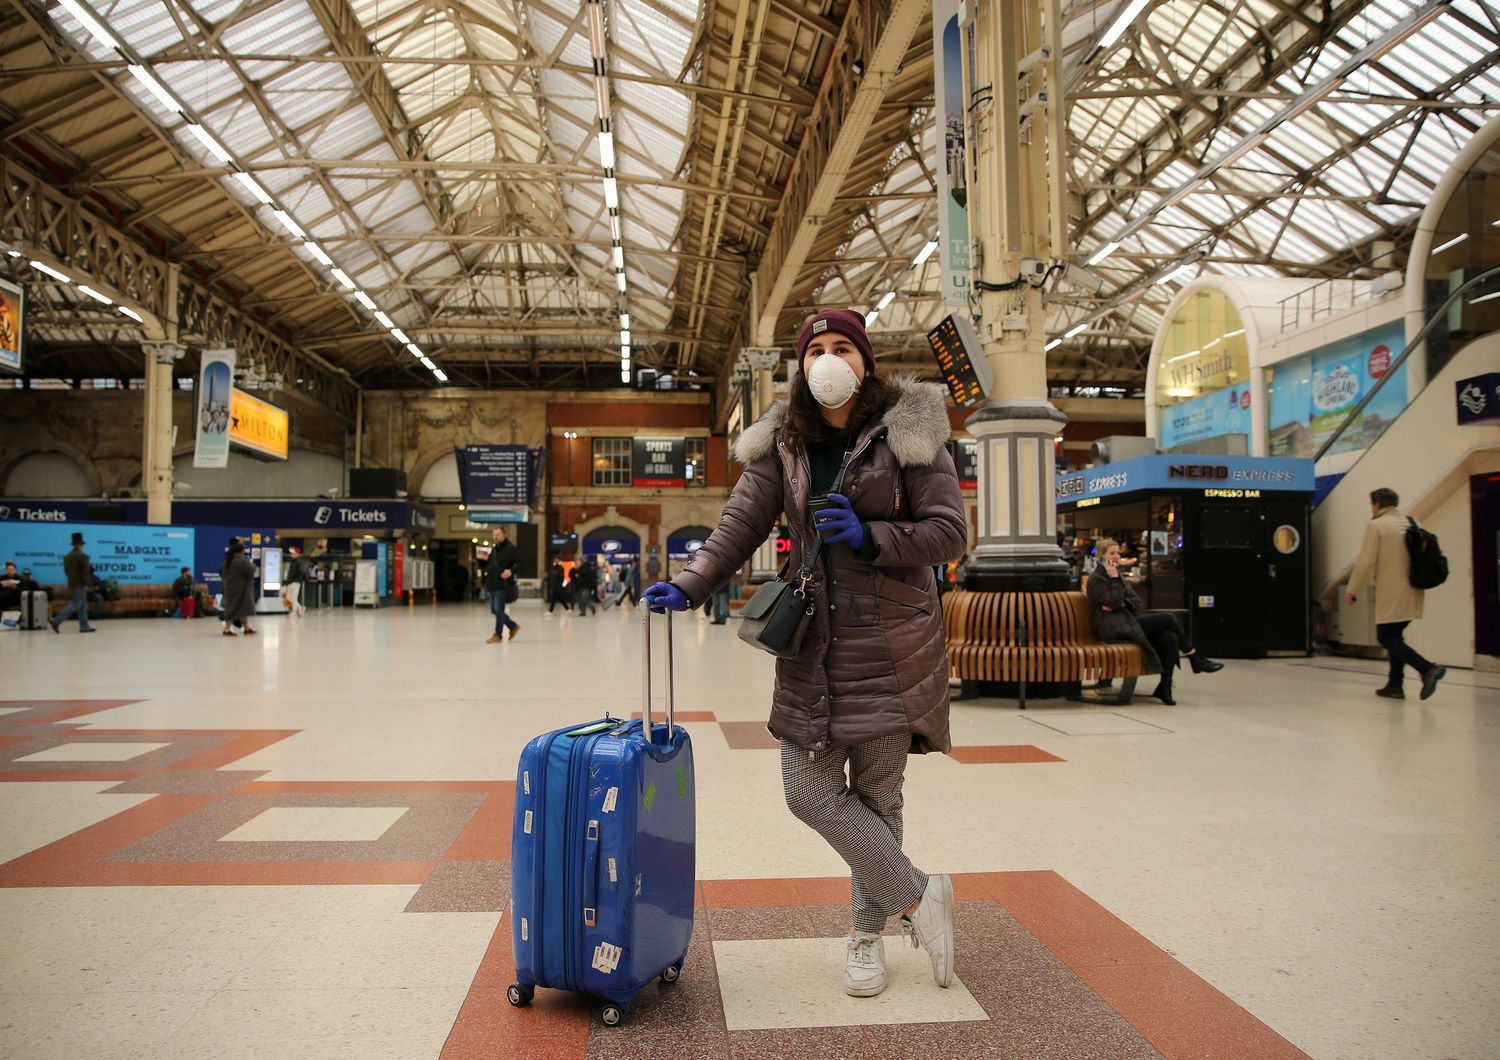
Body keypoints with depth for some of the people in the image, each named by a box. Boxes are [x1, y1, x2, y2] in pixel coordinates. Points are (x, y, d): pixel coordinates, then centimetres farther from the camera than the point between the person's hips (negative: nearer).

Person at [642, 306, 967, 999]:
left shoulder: (908, 433, -3)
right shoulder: (784, 443, 7)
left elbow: (949, 531, -4)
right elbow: (741, 524, 2)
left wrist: (869, 537, -18)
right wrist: (690, 585, -12)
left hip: (891, 637, -3)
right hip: (813, 636, 4)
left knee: (877, 791, 4)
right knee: (810, 791, -1)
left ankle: (868, 935, 26)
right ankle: (918, 896, 18)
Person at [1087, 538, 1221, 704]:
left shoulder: (1119, 576, 22)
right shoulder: (1096, 579, -2)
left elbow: (1136, 602, 12)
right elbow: (1114, 602, -16)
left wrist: (1121, 604, -8)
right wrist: (1114, 578, -11)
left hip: (1127, 620, 8)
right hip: (1114, 628, -8)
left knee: (1170, 637, -19)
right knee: (1167, 618, -18)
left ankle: (1165, 686, -17)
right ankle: (1196, 659, -6)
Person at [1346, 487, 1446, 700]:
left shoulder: (1375, 525, -8)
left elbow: (1366, 562, -13)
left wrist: (1352, 590, -4)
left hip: (1391, 594, -7)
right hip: (1412, 593, 7)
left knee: (1386, 637, -2)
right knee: (1395, 635, 16)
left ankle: (1427, 668, -20)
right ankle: (1395, 685, 17)